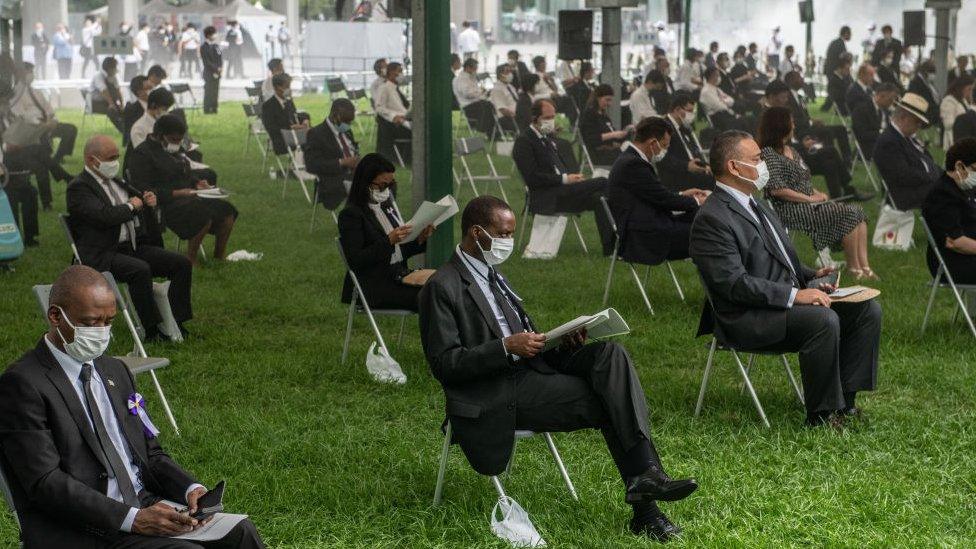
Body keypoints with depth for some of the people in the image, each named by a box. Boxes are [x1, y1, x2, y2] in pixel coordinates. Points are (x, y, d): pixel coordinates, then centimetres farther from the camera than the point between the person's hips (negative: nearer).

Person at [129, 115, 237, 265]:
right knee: (204, 216, -32)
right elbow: (142, 190, -18)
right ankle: (191, 261, -20)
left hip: (187, 197, 10)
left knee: (227, 212, -4)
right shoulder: (142, 154, -11)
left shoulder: (173, 151, 19)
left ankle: (219, 257, 7)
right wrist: (175, 193, -23)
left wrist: (197, 183, 7)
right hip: (165, 204, -10)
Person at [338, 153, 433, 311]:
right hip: (372, 287, -7)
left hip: (398, 277, 7)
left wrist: (420, 239, 1)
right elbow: (355, 261, -16)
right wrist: (388, 241, -23)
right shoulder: (351, 215, -8)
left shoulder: (388, 206, 16)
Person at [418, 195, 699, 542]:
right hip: (494, 398, -8)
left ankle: (643, 476, -26)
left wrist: (560, 343, 4)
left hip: (529, 370, 8)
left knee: (609, 353, -17)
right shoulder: (442, 287, -7)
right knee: (609, 403, -19)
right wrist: (507, 347, -21)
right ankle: (644, 509, -16)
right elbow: (445, 364, -13)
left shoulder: (493, 277, 21)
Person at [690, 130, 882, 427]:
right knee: (824, 320, -32)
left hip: (787, 301, 10)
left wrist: (810, 276, 7)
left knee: (868, 309, 0)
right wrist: (794, 295, -25)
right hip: (745, 321, -10)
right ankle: (821, 414, -17)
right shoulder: (712, 219, -15)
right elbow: (734, 283, -22)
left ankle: (843, 400, 0)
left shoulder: (755, 206, 18)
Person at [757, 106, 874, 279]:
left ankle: (864, 265, -18)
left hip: (809, 204, 9)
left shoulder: (791, 151, 19)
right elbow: (776, 189, -19)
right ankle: (853, 267, -12)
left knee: (858, 212, -9)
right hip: (789, 209, -9)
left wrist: (818, 194, 5)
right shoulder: (768, 153, -10)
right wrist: (810, 198, -15)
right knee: (849, 214, -21)